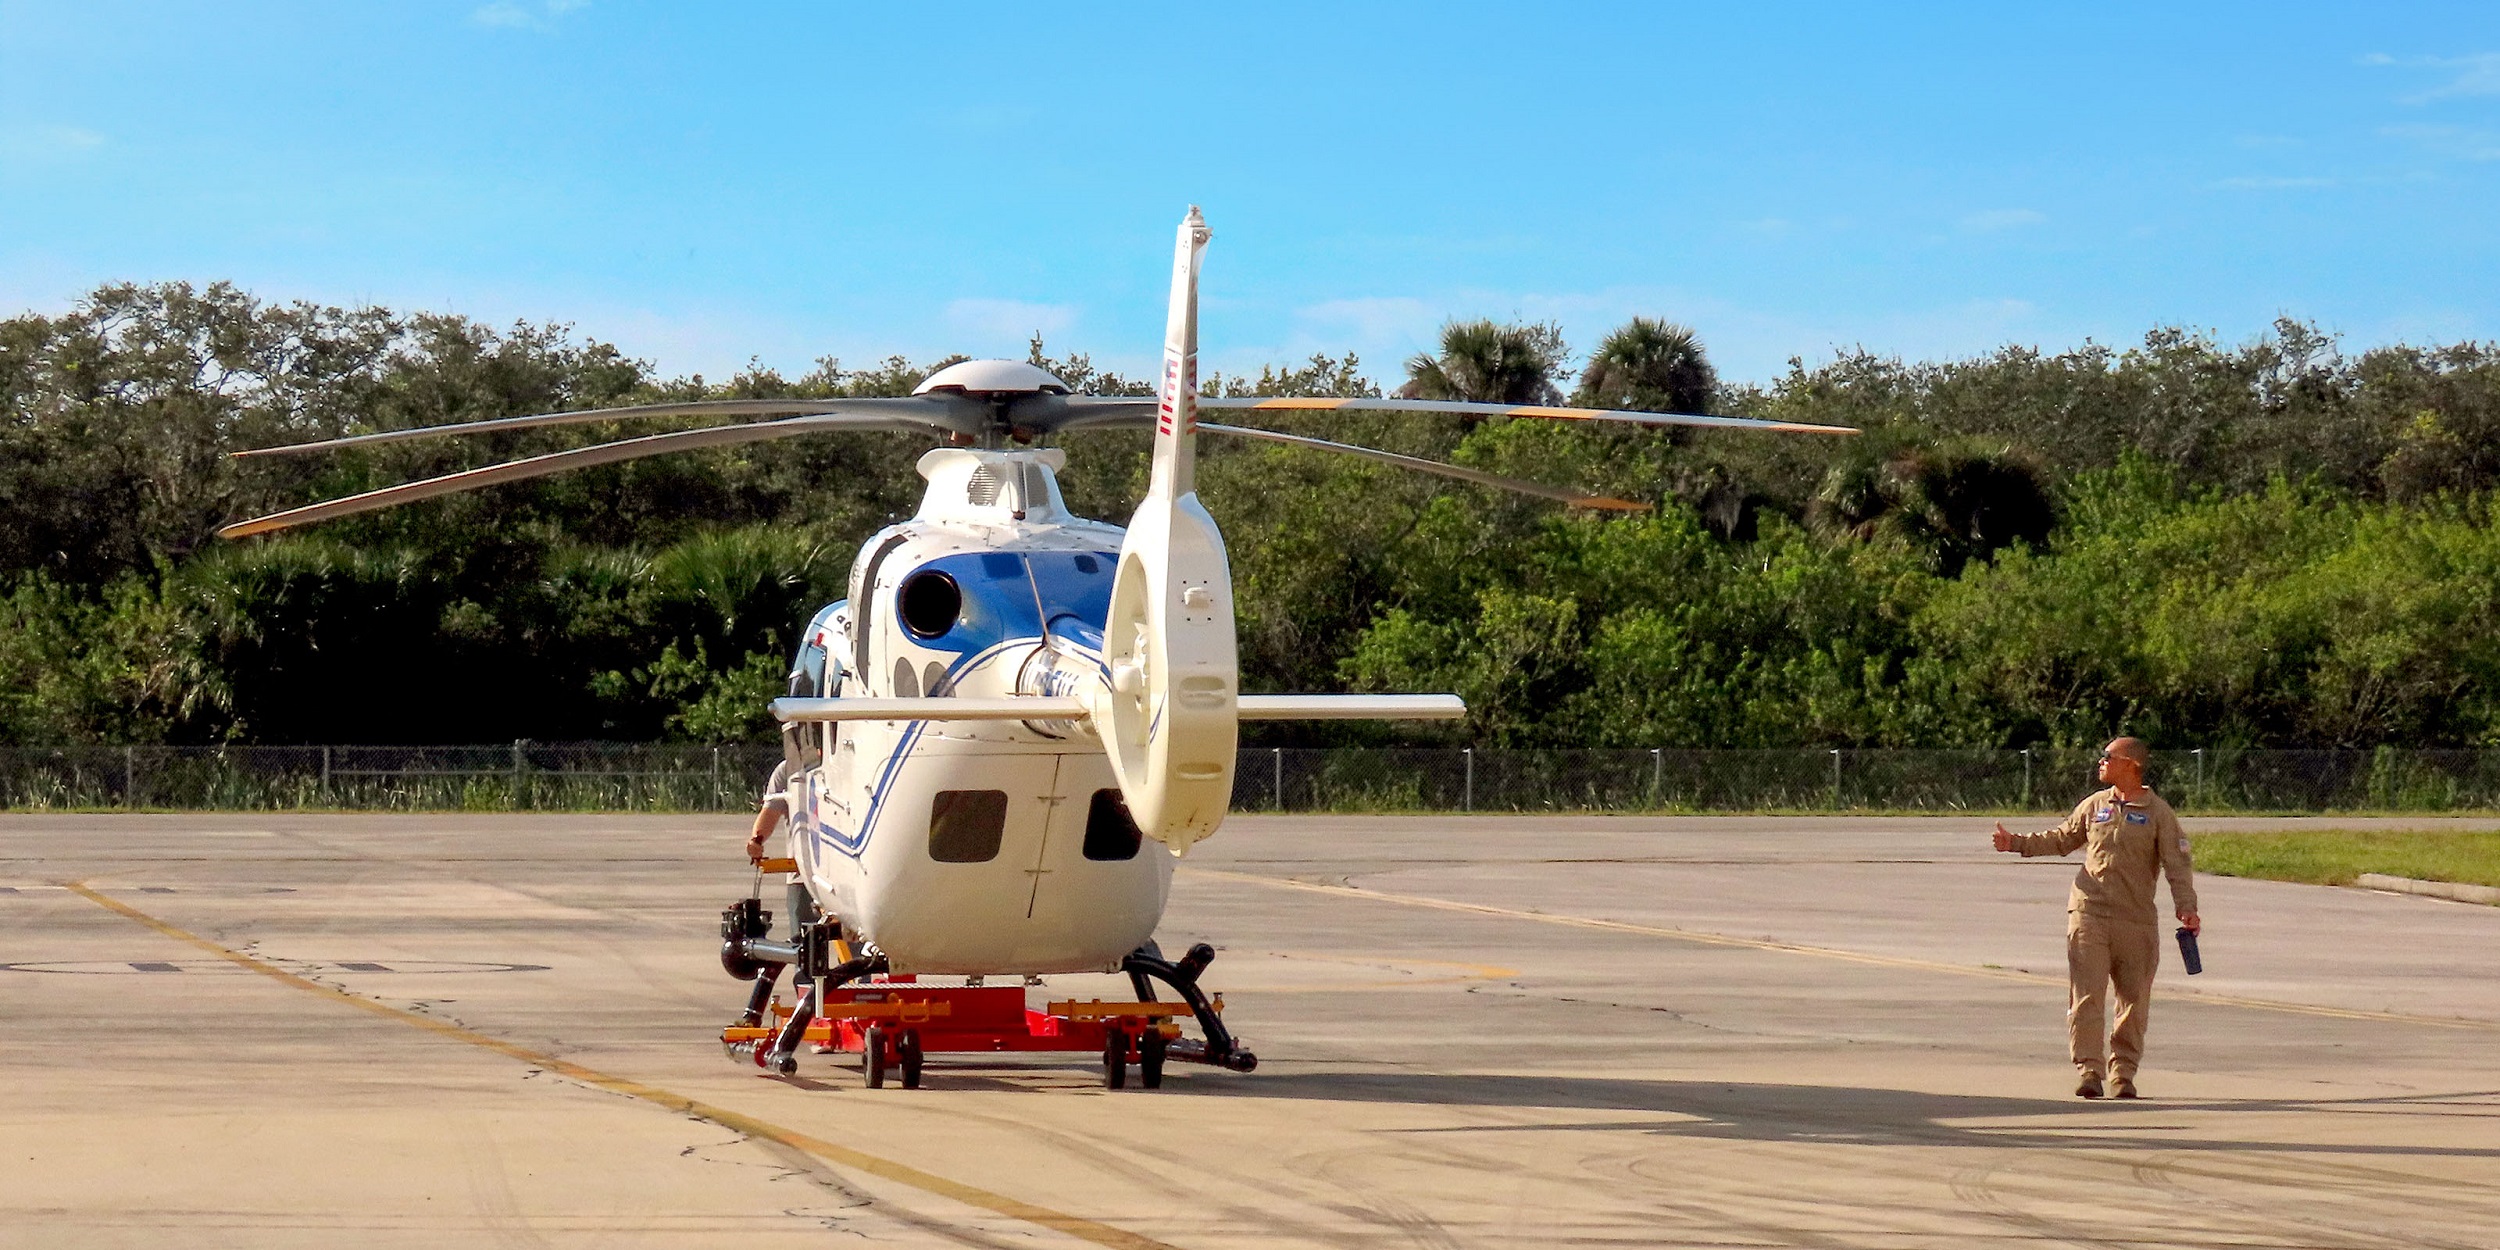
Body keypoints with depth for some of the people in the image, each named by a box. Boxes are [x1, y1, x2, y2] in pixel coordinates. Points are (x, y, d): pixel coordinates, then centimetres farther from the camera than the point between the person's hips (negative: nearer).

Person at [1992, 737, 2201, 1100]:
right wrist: (2017, 843, 16)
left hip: (2137, 920, -1)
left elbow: (2177, 864, -5)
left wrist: (2186, 907, -16)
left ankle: (2123, 1074, 15)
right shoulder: (2095, 805, 10)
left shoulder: (2158, 813, 1)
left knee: (2134, 1000, 4)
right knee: (2087, 994, -8)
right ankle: (2088, 1071, -6)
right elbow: (2061, 839, 23)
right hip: (2089, 913, 1)